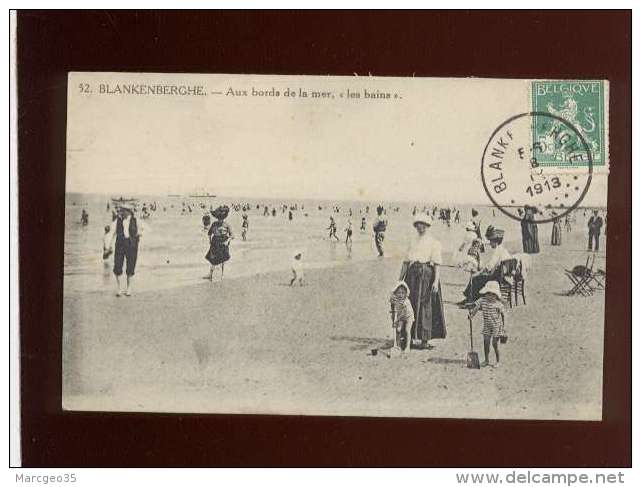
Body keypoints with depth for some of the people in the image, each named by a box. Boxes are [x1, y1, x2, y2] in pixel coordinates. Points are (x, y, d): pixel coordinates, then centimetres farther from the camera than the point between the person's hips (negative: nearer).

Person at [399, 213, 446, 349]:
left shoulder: (433, 242, 3)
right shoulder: (413, 242, 18)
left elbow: (437, 264, -5)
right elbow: (406, 261, 17)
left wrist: (436, 281, -15)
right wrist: (400, 279, 13)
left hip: (426, 274, -5)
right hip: (412, 274, 5)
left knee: (425, 306, -6)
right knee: (409, 304, 2)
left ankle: (425, 339, -2)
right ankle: (410, 337, 10)